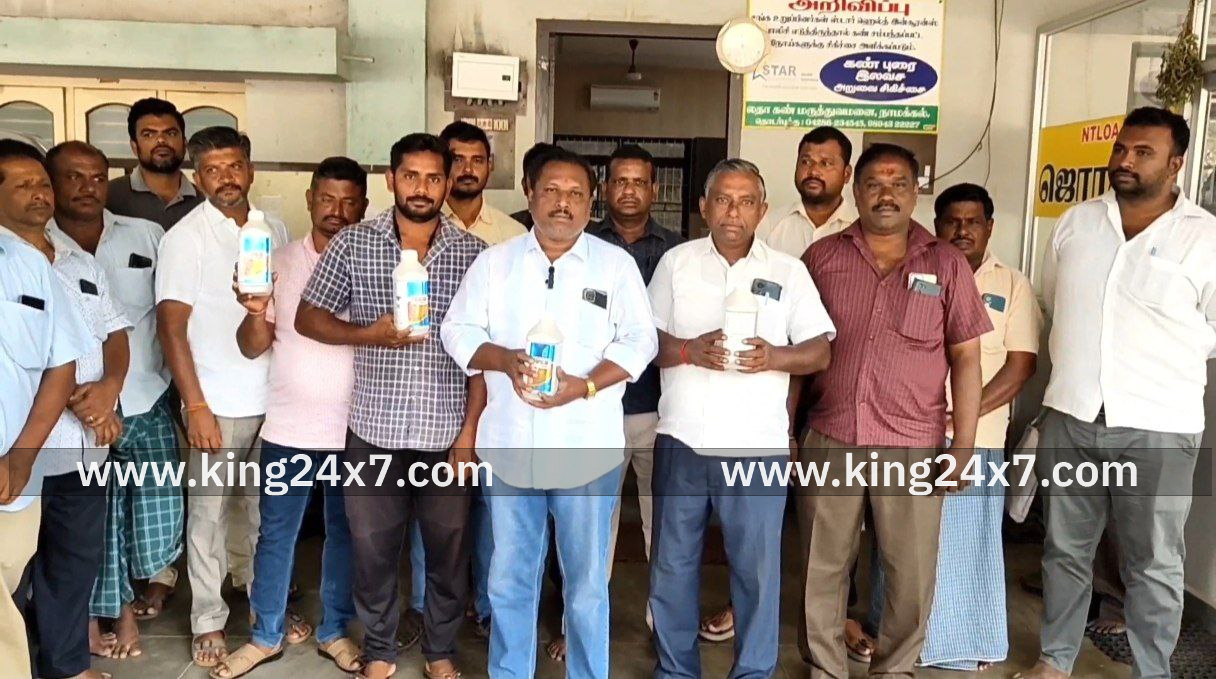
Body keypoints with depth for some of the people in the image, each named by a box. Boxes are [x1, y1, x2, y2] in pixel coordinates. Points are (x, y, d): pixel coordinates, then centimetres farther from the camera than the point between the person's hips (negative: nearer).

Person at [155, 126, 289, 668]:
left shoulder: (274, 230, 6)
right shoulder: (186, 237, -7)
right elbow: (171, 325, -10)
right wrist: (195, 405, -15)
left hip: (271, 396, 4)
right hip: (217, 401, -4)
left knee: (261, 506, 16)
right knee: (208, 511, 7)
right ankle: (208, 622, 20)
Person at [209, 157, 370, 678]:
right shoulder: (280, 262, 0)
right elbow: (253, 347, 0)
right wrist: (256, 313, -21)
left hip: (352, 430, 0)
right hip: (288, 427, 0)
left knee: (344, 533, 13)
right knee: (276, 533, 11)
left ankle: (334, 631, 30)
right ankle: (267, 634, 28)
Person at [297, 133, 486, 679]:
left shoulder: (472, 252, -2)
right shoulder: (353, 243, -1)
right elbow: (307, 317, 3)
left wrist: (470, 431, -6)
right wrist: (369, 335, -15)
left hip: (446, 432, 0)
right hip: (374, 429, 0)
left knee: (448, 549, 13)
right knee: (372, 548, 13)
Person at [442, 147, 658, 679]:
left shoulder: (616, 264, 2)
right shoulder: (495, 261, 7)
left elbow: (639, 341, -4)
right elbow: (458, 330, 5)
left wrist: (584, 385, -18)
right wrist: (504, 360, -15)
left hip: (587, 448, -2)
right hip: (510, 444, 2)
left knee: (586, 581, 9)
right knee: (509, 579, 14)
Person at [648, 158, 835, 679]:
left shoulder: (789, 271, 3)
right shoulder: (676, 262, 5)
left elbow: (820, 352, 2)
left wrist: (773, 357, -18)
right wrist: (691, 350, -16)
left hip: (757, 444, -1)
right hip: (682, 439, 2)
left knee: (757, 566, 5)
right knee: (673, 562, 12)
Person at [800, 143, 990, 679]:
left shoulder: (946, 265, 3)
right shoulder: (822, 257, 5)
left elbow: (965, 358, 3)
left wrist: (963, 447, -3)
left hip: (913, 447, 0)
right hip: (829, 442, 1)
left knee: (912, 573, 8)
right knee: (822, 567, 10)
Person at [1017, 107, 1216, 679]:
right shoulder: (1075, 223, 5)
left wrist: (1155, 353, 3)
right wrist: (1083, 360, 12)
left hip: (1158, 428, -3)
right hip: (1070, 417, 4)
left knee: (1153, 564, 9)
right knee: (1065, 549, 16)